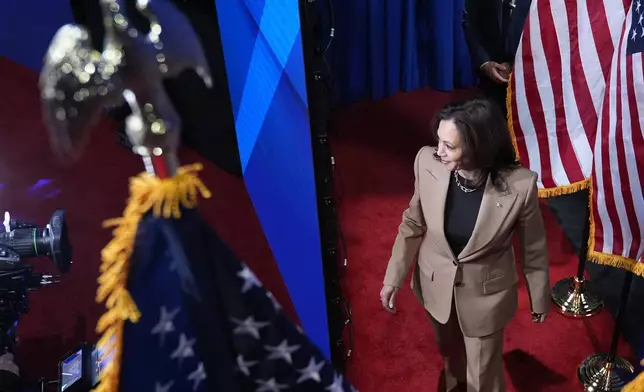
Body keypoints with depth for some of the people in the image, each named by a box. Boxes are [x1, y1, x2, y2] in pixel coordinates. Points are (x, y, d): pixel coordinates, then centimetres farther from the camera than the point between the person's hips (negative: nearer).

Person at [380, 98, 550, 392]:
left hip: (486, 293, -3)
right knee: (448, 347, 33)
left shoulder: (519, 186, -30)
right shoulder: (428, 163, -24)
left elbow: (533, 249, -12)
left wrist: (540, 300, 3)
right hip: (435, 283, 4)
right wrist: (394, 277, -1)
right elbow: (413, 224, -5)